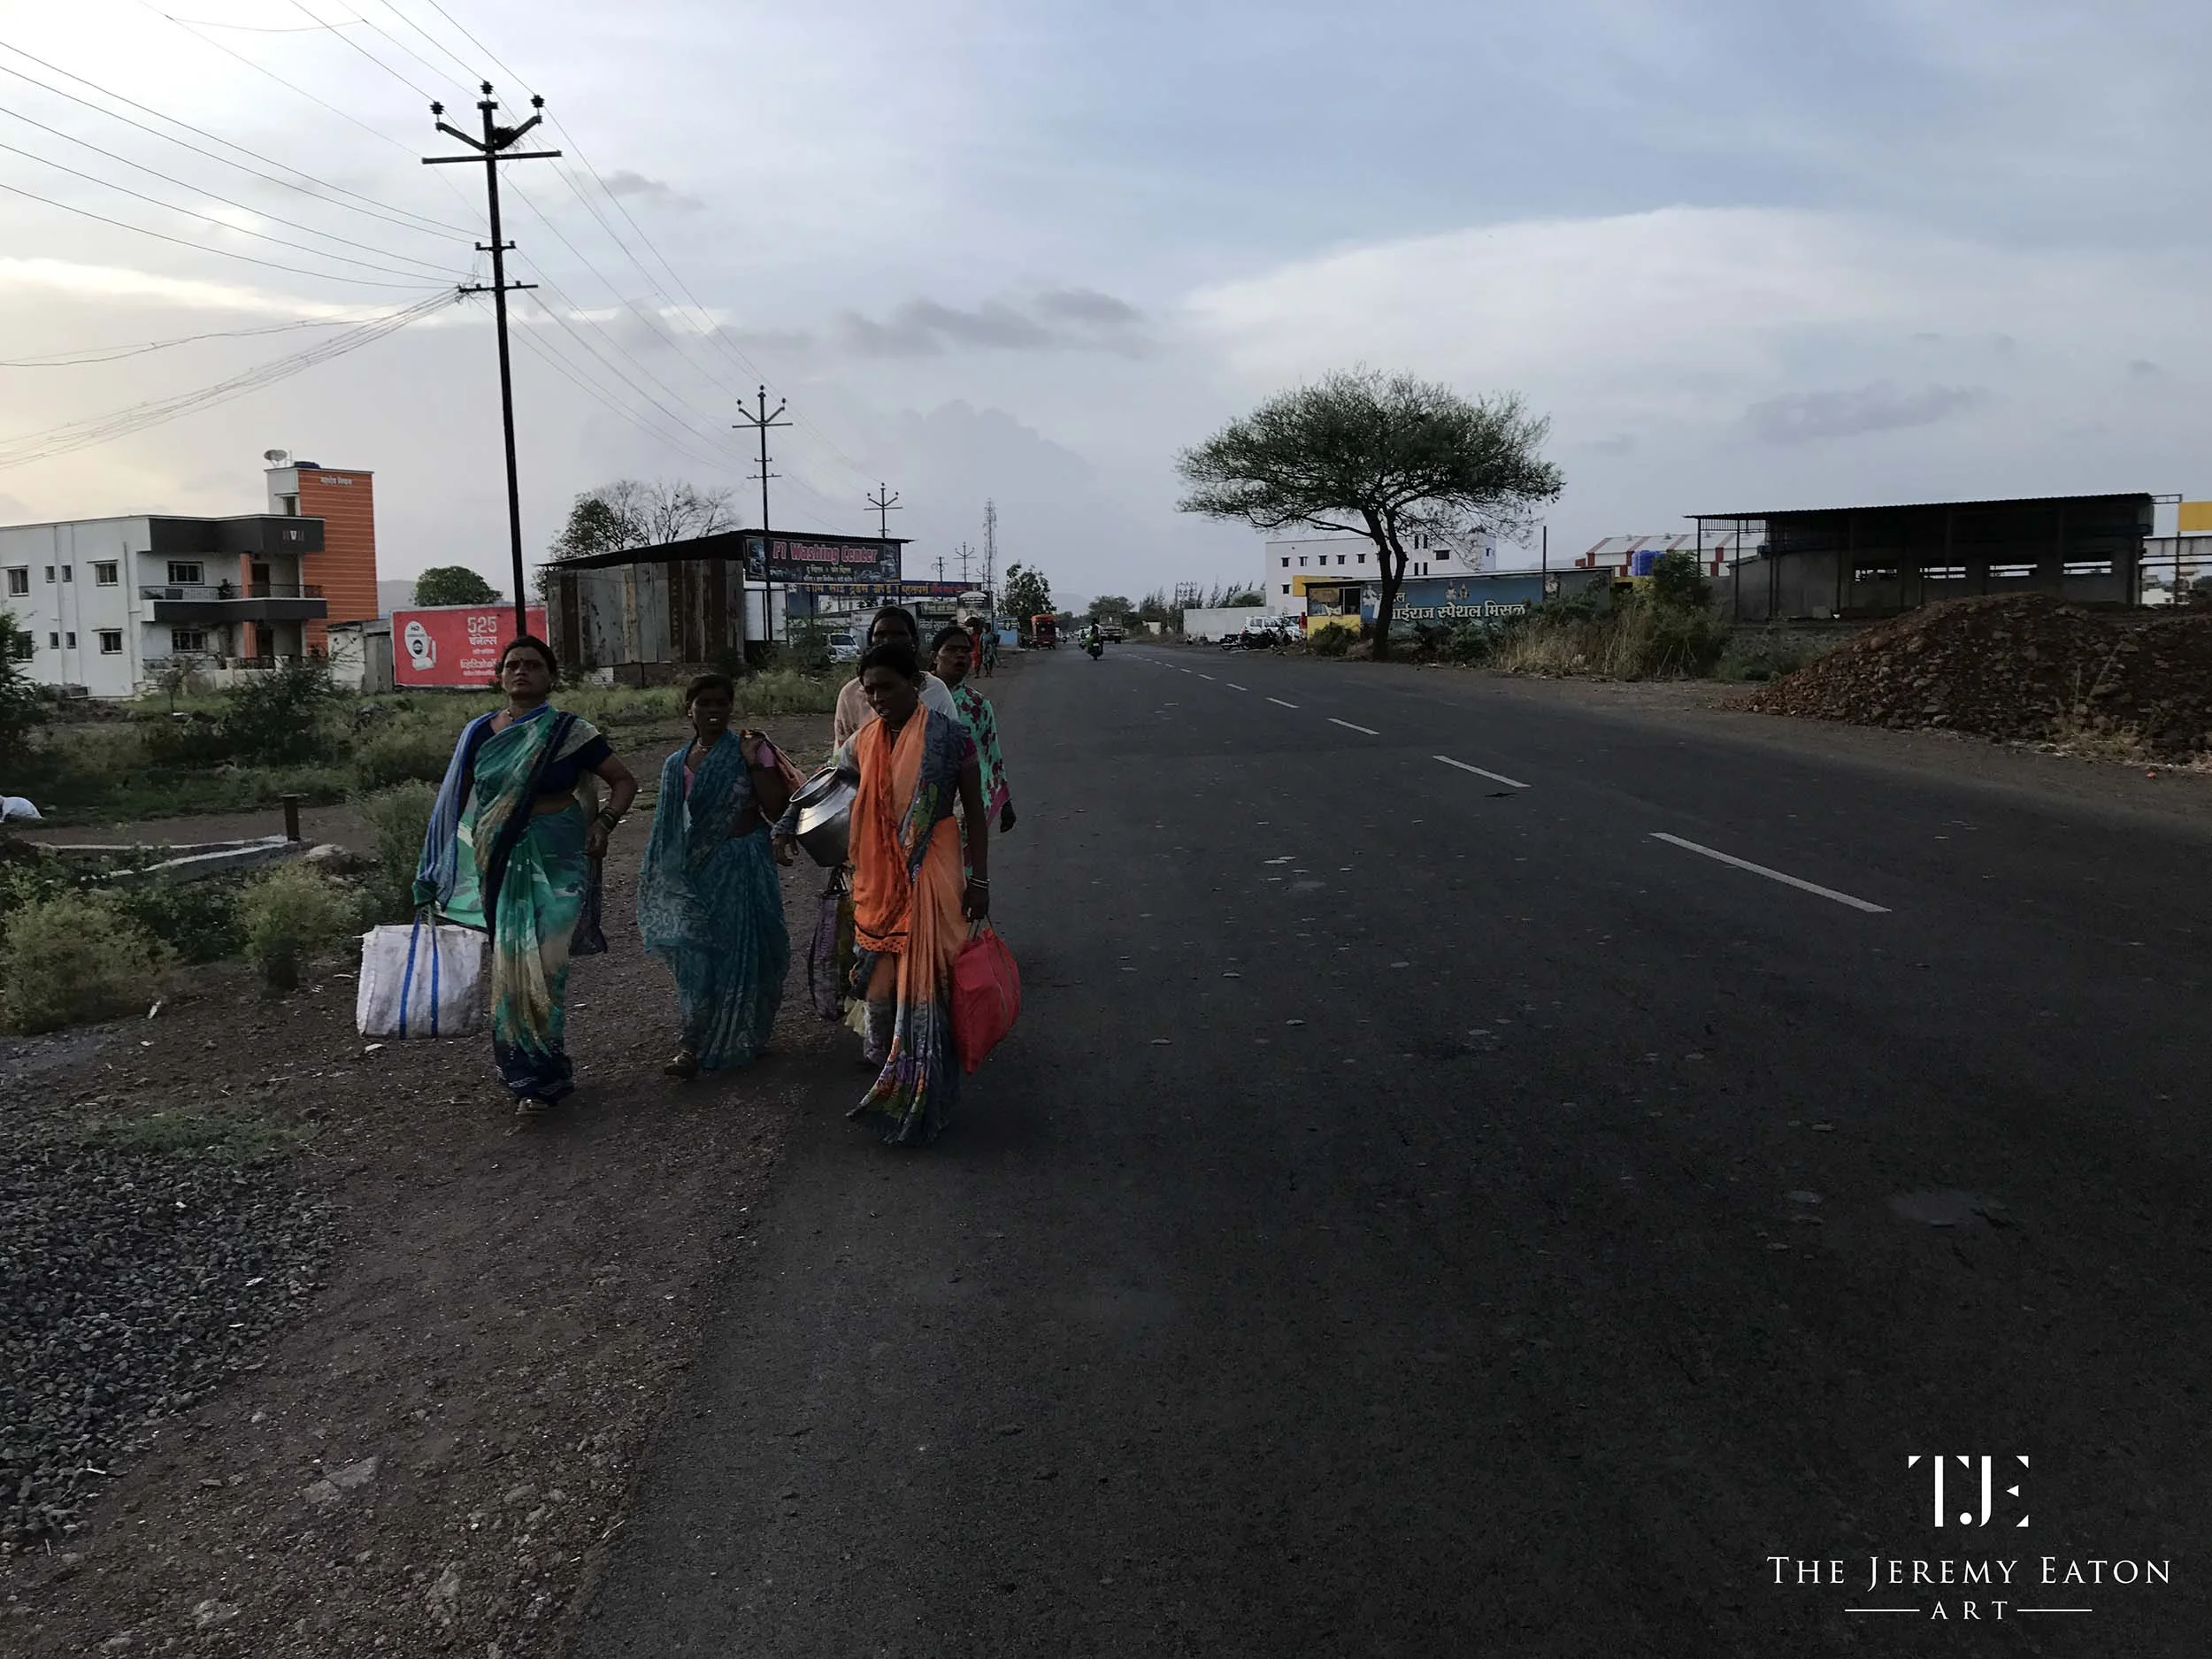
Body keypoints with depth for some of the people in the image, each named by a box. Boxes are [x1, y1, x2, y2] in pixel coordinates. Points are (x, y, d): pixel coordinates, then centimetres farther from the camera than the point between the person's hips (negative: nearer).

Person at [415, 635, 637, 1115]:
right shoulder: (480, 732, 9)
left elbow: (624, 781, 4)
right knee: (508, 965, 6)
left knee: (543, 965, -9)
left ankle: (535, 1076, -1)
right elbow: (461, 802, 15)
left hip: (553, 860, -3)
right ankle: (531, 1072, 19)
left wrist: (604, 823, -13)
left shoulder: (569, 733, -1)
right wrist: (445, 871, 13)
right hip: (496, 864, 3)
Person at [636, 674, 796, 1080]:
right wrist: (663, 878, 17)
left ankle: (738, 1040, 20)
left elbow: (776, 810, -12)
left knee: (739, 952, 3)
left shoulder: (749, 750, -6)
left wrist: (754, 762, -15)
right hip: (693, 871, 4)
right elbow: (670, 825, 17)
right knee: (694, 954, 2)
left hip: (741, 868, -4)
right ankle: (692, 1045, 15)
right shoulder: (677, 763, 9)